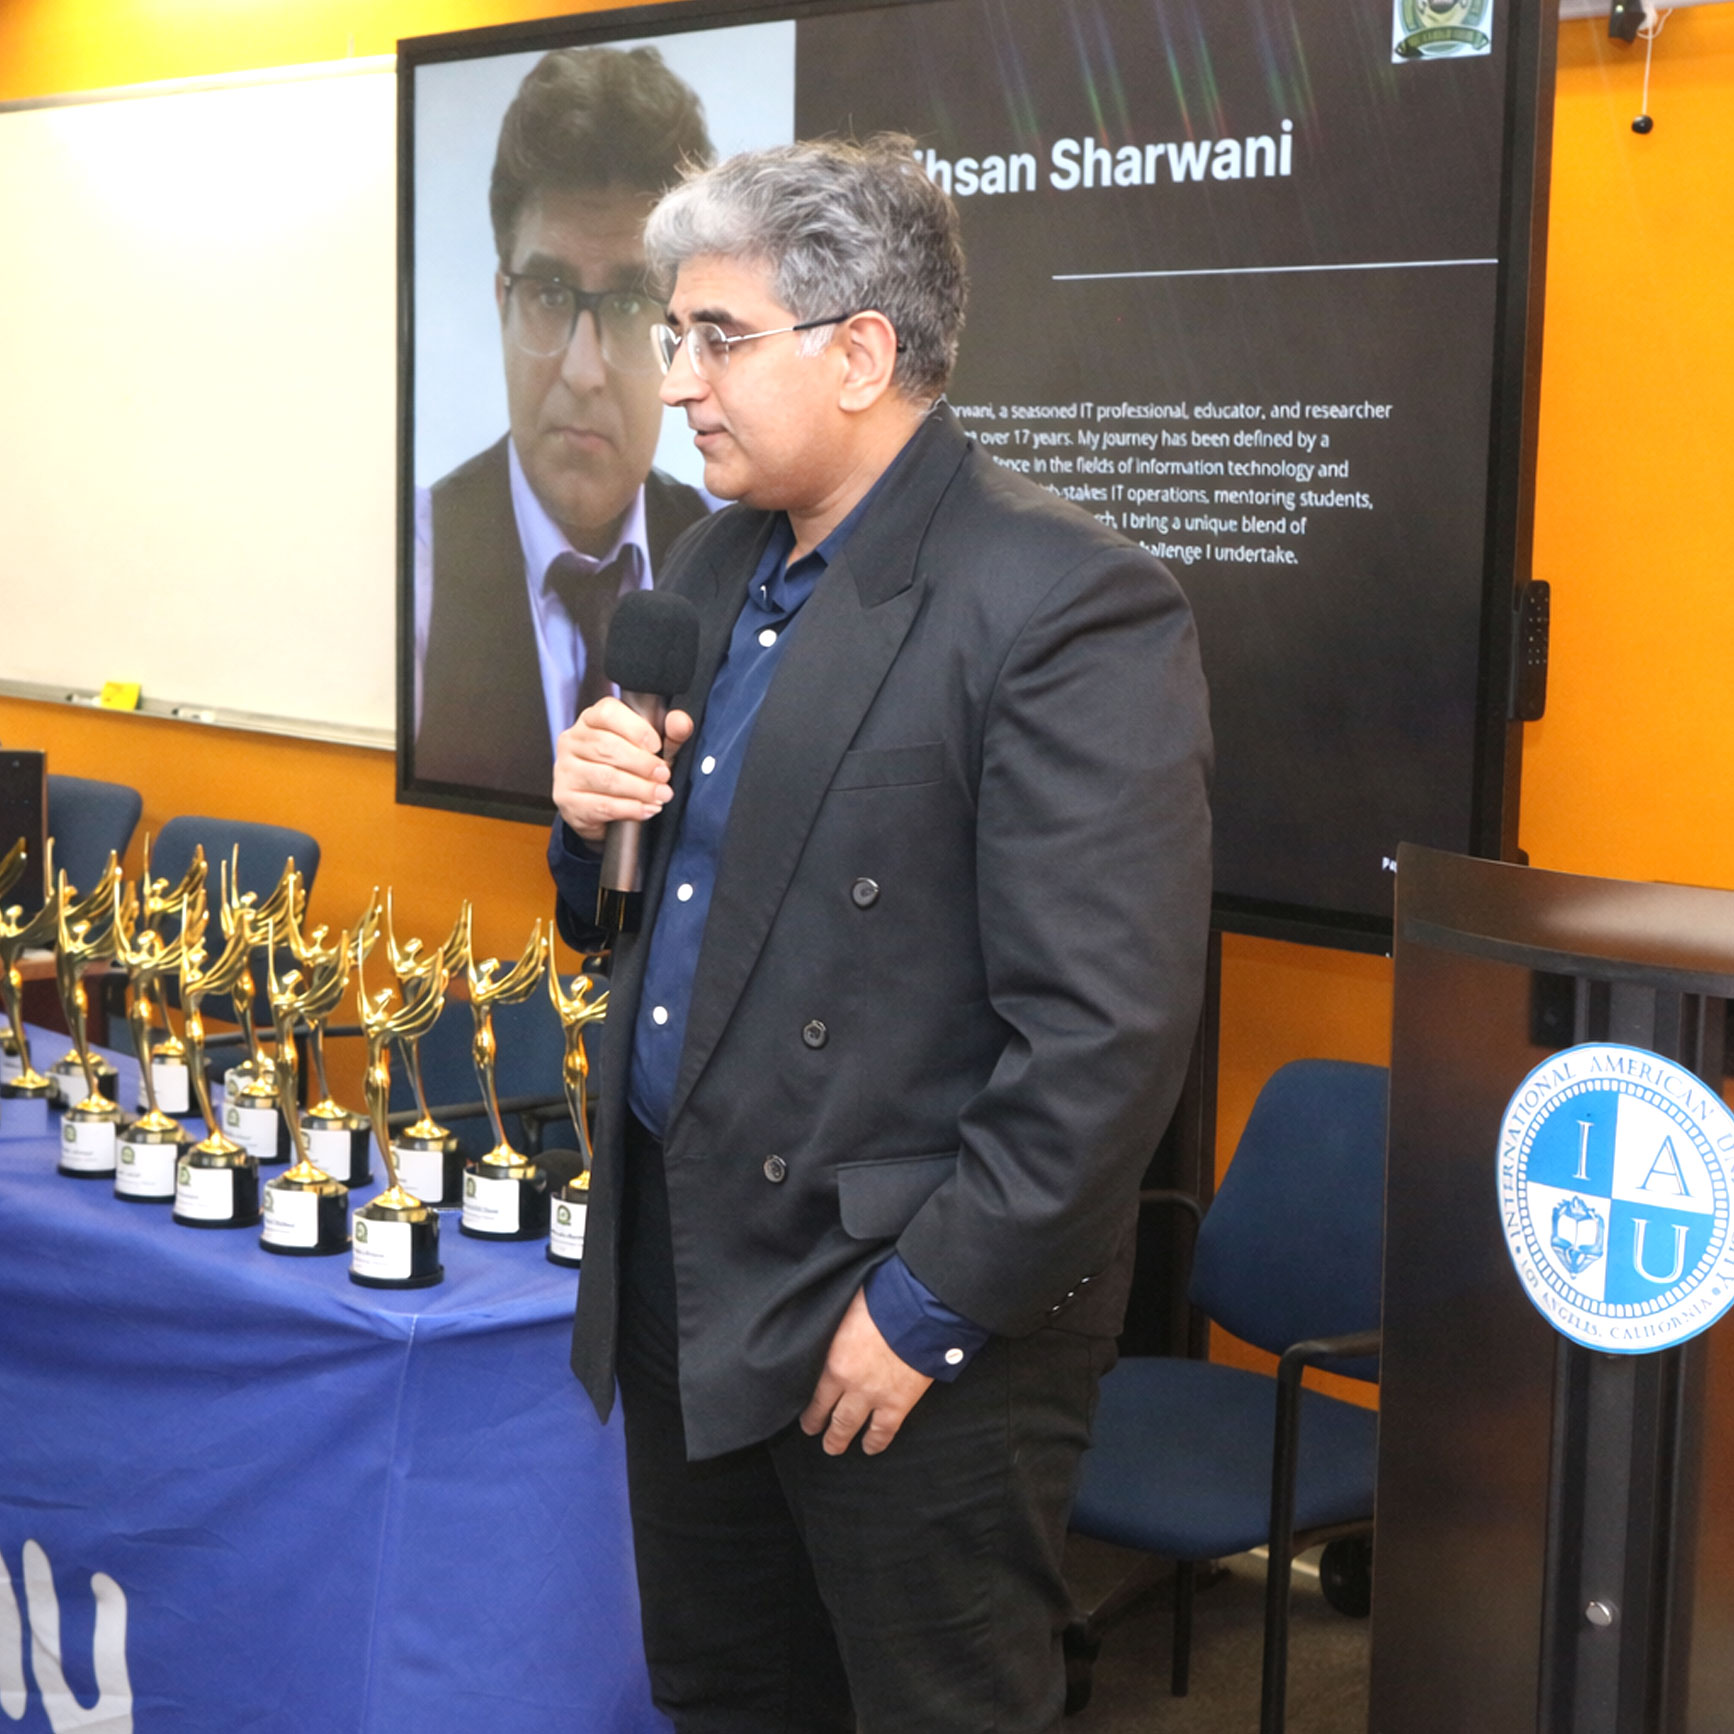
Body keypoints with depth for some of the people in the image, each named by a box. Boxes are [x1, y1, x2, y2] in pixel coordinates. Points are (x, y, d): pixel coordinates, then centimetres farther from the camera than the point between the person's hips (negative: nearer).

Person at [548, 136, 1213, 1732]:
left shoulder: (1067, 605, -18)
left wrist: (928, 1305, -19)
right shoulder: (717, 564, 9)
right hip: (680, 1275, 8)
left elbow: (1108, 1033, -22)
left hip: (918, 1312, -8)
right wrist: (595, 814, -4)